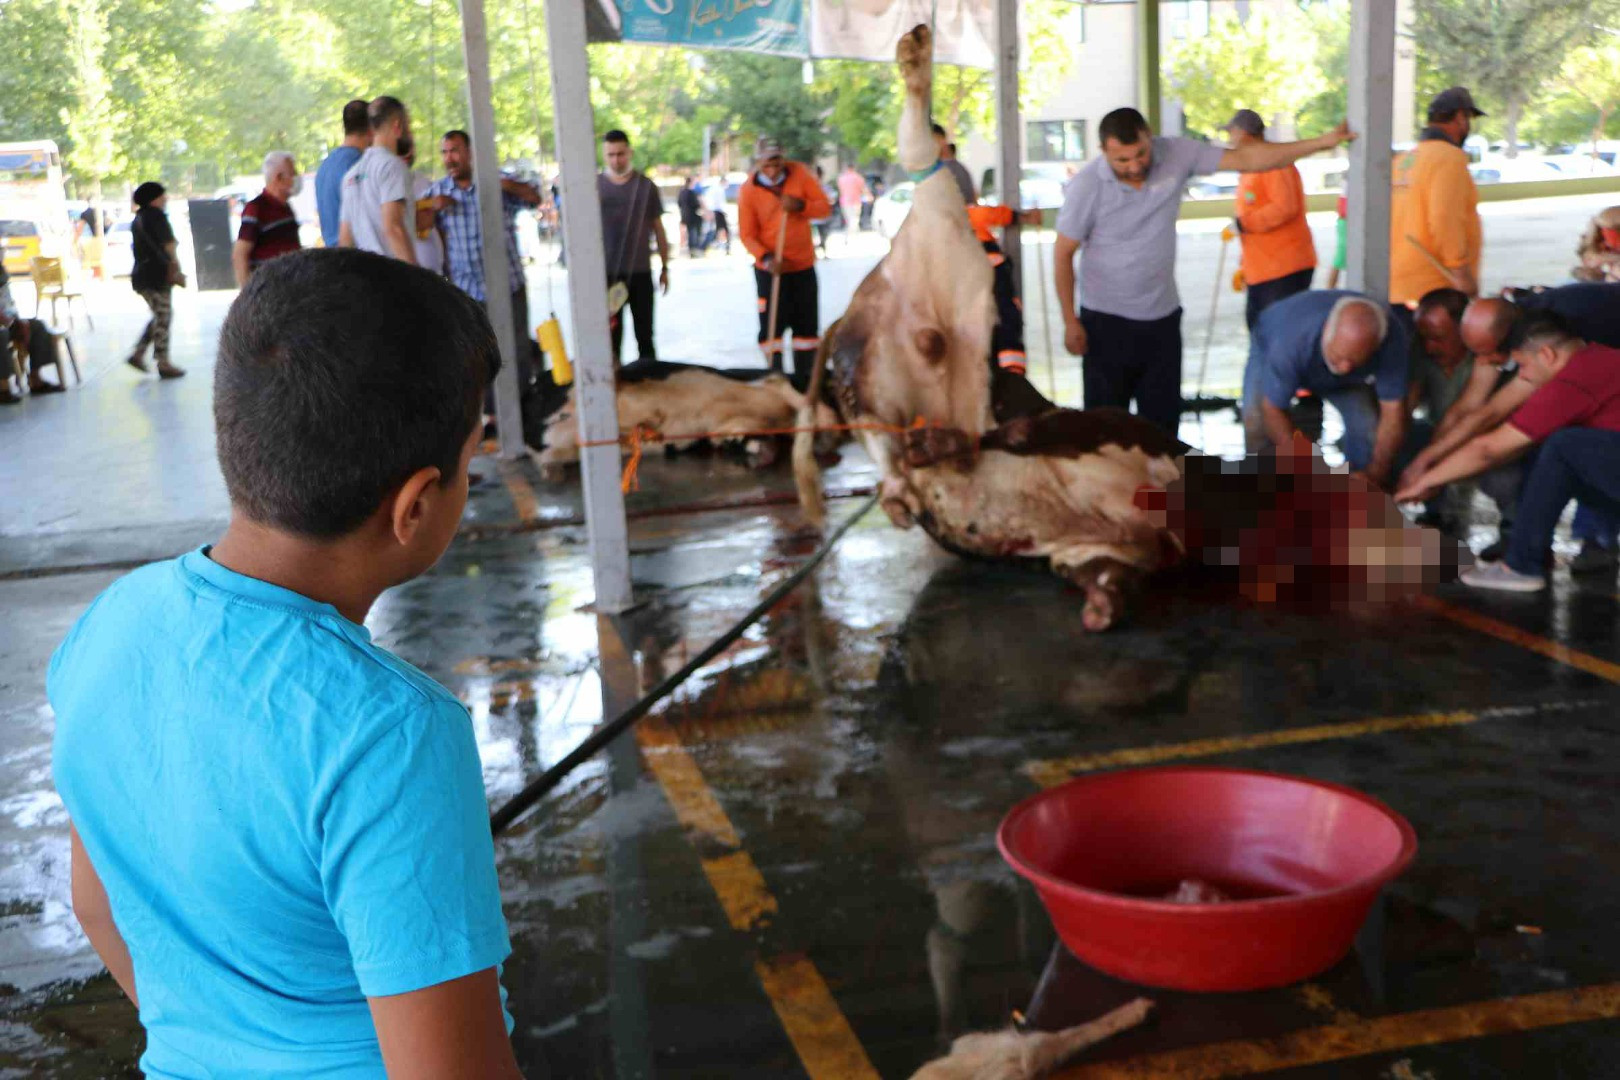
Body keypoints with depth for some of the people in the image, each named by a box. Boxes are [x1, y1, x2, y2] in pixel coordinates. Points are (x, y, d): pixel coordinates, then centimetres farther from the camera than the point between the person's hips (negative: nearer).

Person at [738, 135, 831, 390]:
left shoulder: (799, 173, -6)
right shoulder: (748, 190, -11)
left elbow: (825, 206, -5)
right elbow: (747, 234, -10)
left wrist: (801, 206, -24)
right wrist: (765, 258, -26)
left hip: (803, 266, 3)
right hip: (770, 269, -3)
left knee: (807, 325, 9)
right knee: (771, 325, -5)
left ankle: (804, 377, 21)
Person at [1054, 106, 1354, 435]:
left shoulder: (1175, 155, -8)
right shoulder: (1086, 187, -15)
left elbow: (1245, 159, -4)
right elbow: (1063, 254, -8)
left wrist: (1322, 143, -8)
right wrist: (1070, 322, -8)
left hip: (1163, 317, 3)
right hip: (1107, 322, -3)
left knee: (1163, 420, 9)